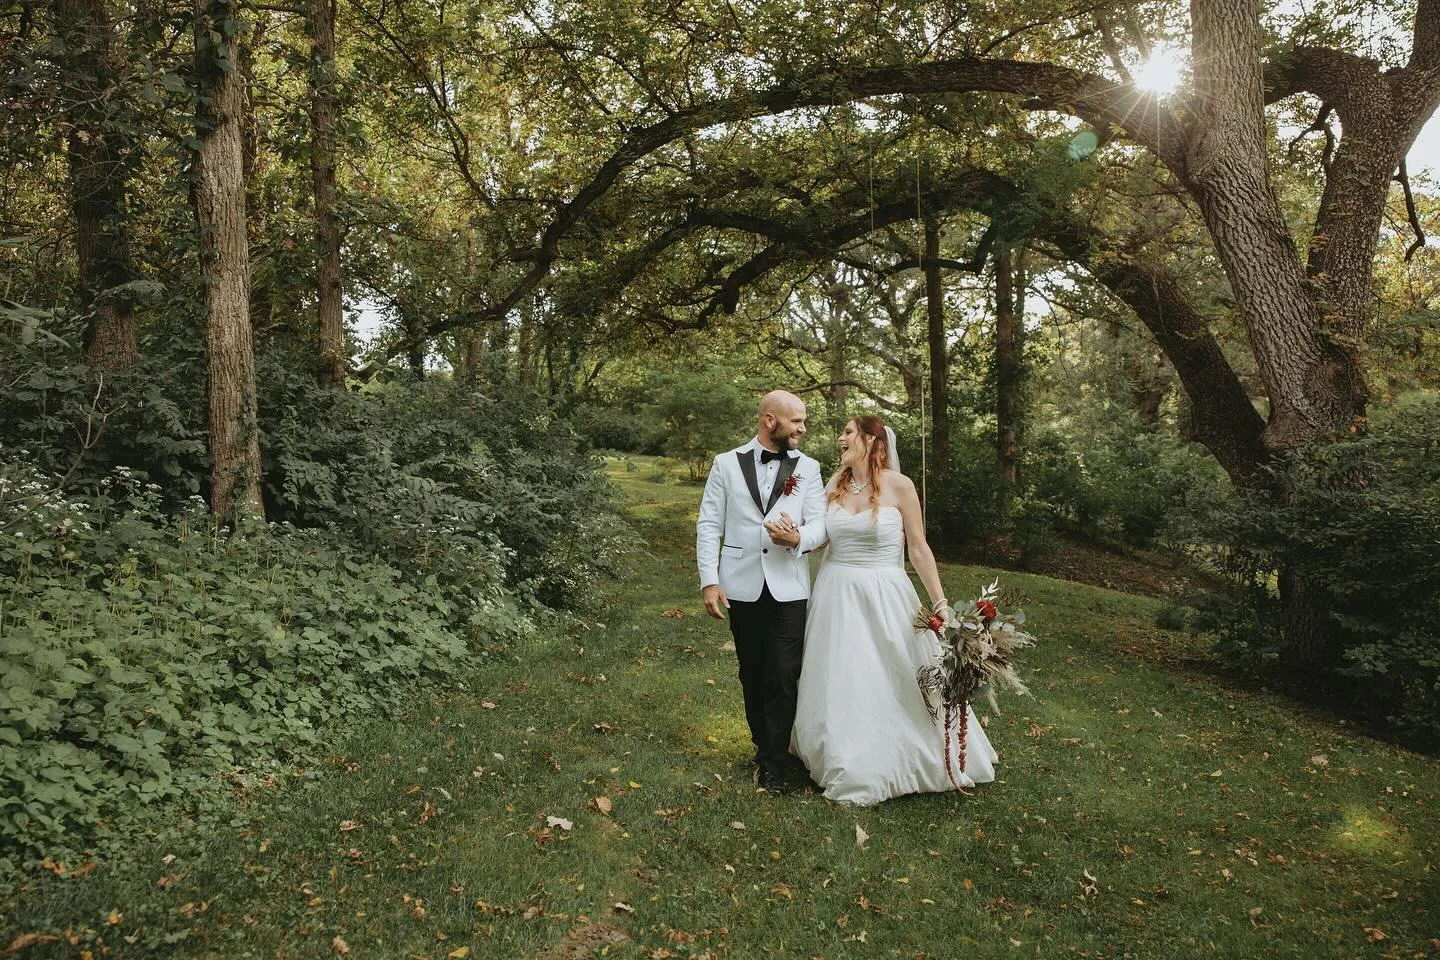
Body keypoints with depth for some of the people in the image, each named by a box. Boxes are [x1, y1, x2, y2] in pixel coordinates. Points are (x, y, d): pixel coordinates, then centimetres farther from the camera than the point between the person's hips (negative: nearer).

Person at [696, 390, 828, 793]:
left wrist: (798, 538, -24)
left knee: (784, 677, -4)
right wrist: (709, 581, -8)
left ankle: (775, 763, 9)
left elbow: (819, 525, -1)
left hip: (788, 588, 0)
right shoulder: (726, 464, 1)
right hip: (742, 587, 0)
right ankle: (765, 748, 31)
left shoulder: (808, 468, 4)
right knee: (752, 677, 13)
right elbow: (709, 525, 0)